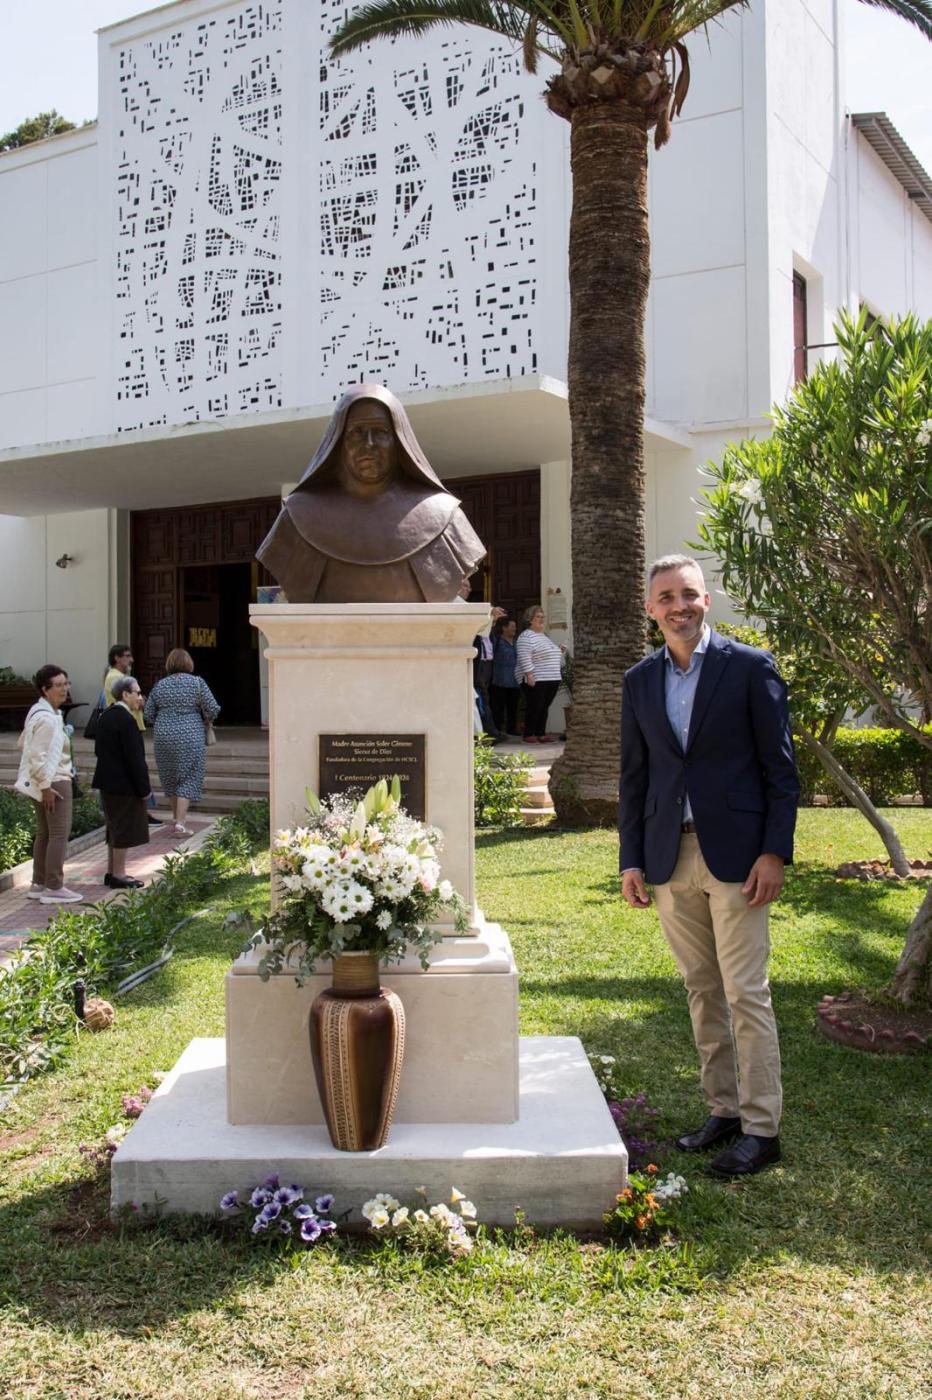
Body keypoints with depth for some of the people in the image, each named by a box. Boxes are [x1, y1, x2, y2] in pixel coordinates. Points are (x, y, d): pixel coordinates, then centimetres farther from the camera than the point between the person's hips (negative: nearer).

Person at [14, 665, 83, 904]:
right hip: (54, 782, -11)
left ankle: (38, 884, 22)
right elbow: (38, 755, -24)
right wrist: (45, 786, -21)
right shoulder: (47, 718, -20)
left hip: (45, 781, 11)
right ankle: (54, 888, -4)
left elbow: (24, 742, 22)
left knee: (44, 834, 16)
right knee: (59, 834, -6)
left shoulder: (39, 712, 12)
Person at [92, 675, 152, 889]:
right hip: (124, 784, -9)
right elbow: (135, 758, -20)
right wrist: (144, 787, -15)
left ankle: (112, 871, 25)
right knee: (124, 829, -1)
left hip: (107, 781, 10)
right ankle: (118, 875, 5)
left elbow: (99, 750, 15)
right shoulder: (126, 720, -19)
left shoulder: (105, 717, 9)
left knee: (115, 828, 18)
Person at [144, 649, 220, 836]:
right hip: (190, 738, -3)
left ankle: (177, 817, 29)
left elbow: (149, 715, 6)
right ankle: (180, 823, -10)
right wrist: (207, 721, 12)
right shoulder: (197, 682, -5)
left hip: (164, 738, 3)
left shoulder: (160, 685, 4)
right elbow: (212, 709, -9)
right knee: (188, 780, 0)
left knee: (170, 779, 18)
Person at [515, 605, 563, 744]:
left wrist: (559, 652, 15)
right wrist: (529, 675, -25)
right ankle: (529, 735, 0)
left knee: (544, 707, 9)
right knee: (534, 707, -6)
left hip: (551, 679, 9)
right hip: (536, 680, -9)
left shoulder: (544, 635, 20)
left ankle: (540, 734, 14)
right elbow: (525, 658, -19)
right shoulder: (526, 637, -10)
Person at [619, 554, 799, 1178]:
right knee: (702, 992, 12)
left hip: (735, 855, -4)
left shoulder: (751, 667, -2)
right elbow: (634, 776, 13)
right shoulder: (639, 681, 10)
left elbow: (781, 768, -3)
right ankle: (723, 1110, 23)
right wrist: (632, 859, 8)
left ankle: (762, 1127, 9)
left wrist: (774, 852, -10)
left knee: (746, 993, -2)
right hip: (671, 858, 5)